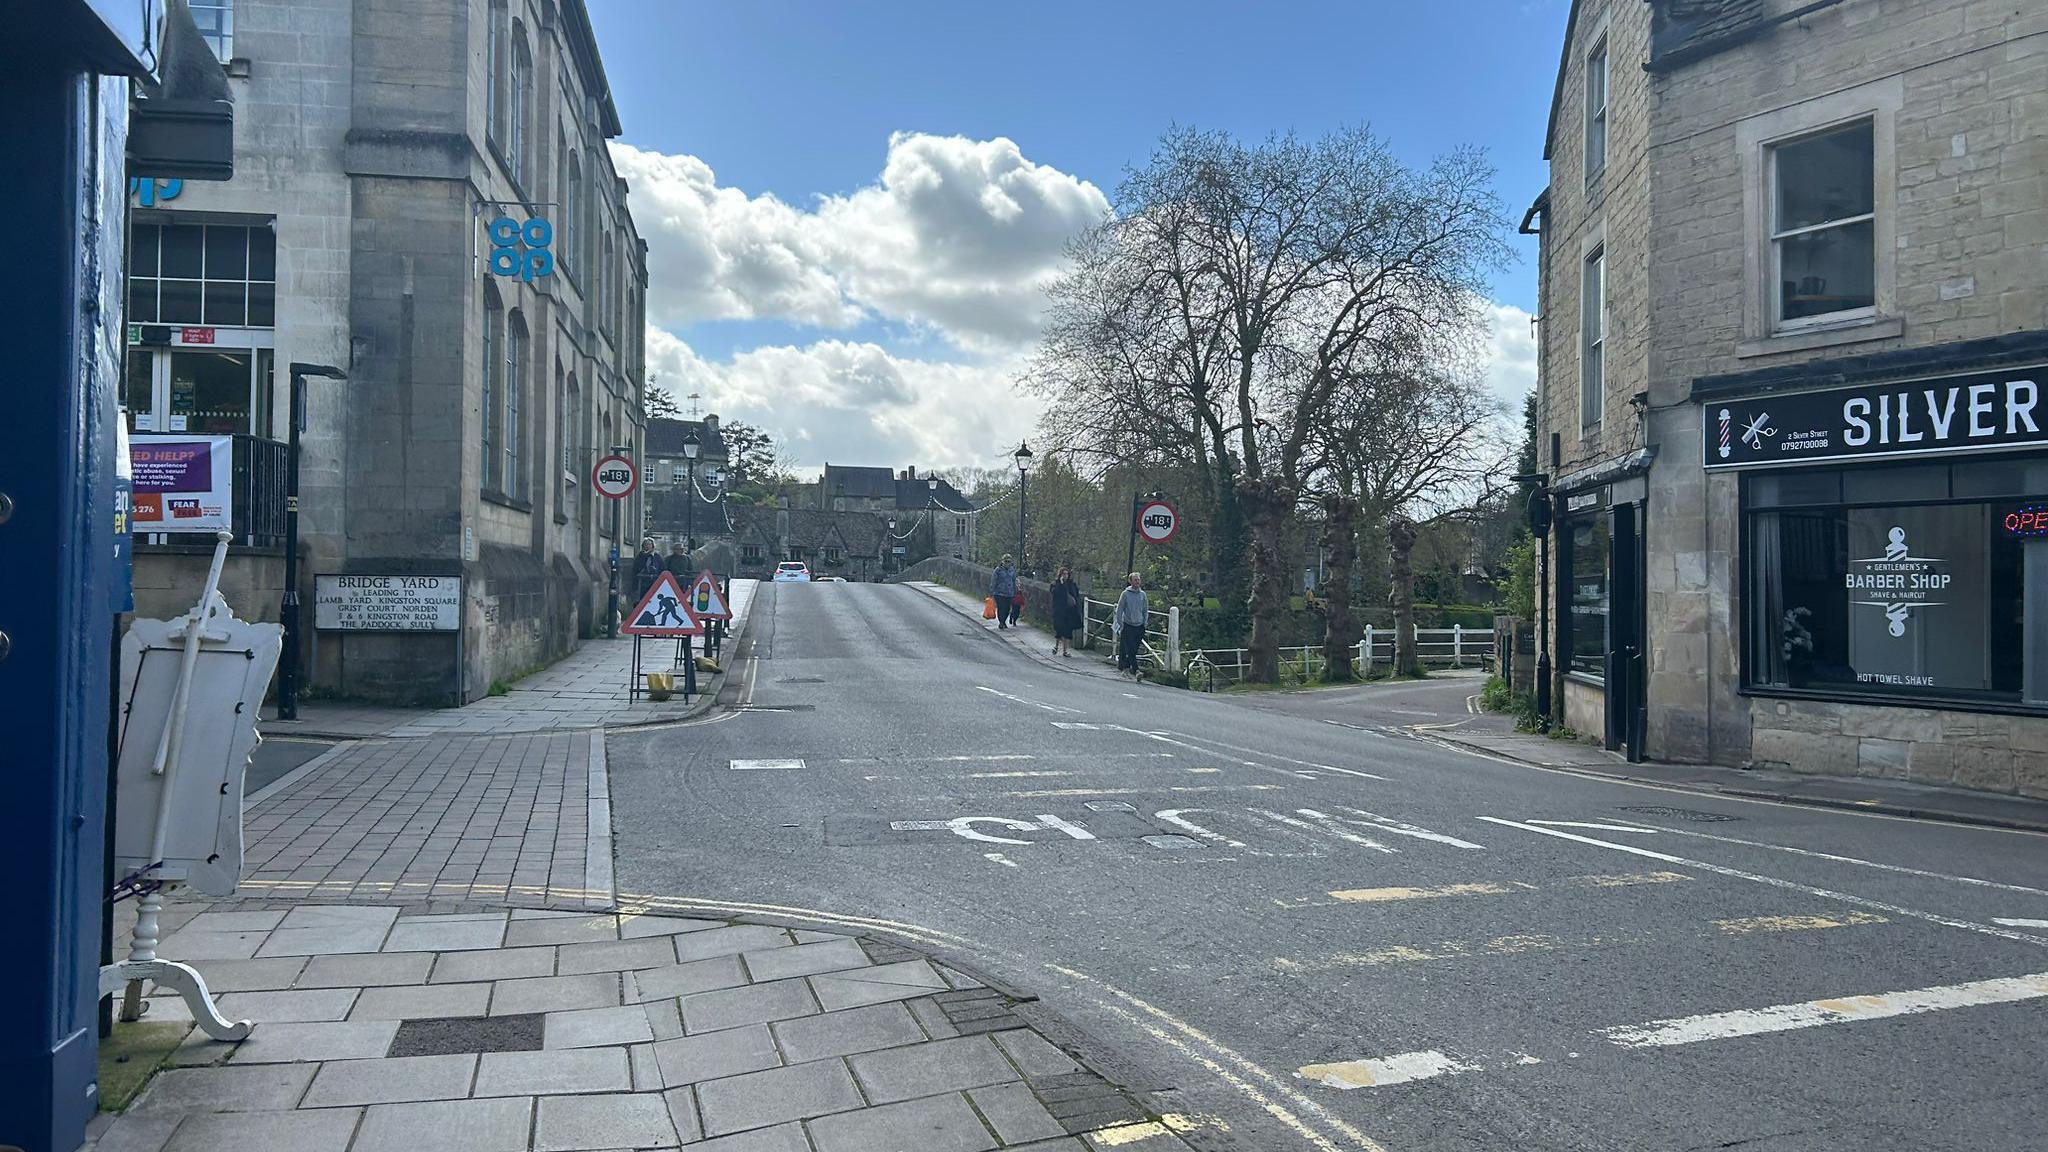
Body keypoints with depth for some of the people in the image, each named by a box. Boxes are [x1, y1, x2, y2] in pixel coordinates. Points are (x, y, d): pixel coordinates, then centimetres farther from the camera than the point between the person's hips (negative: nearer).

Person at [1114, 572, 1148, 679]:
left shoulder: (1142, 594, 9)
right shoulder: (1126, 594, -3)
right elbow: (1119, 610, 0)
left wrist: (1144, 623, 12)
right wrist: (1120, 624, -5)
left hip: (1139, 626, 4)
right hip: (1128, 626, -4)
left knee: (1134, 650, 5)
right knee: (1130, 650, -11)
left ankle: (1126, 667, 16)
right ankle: (1135, 671, -16)